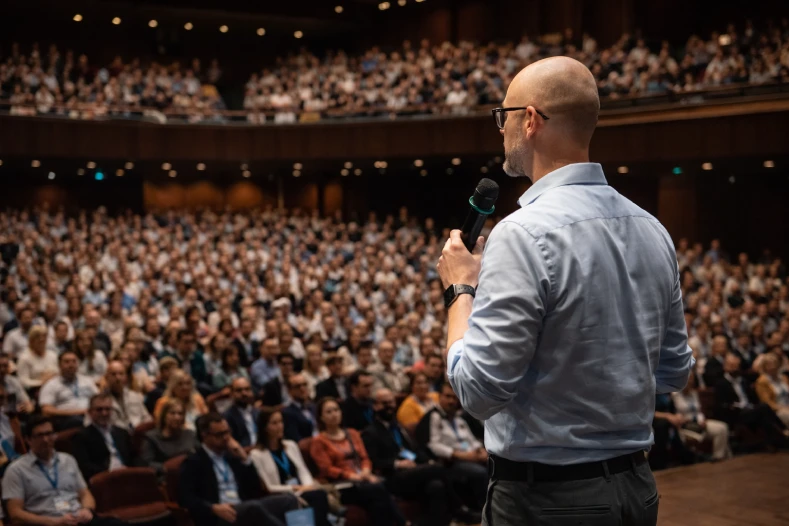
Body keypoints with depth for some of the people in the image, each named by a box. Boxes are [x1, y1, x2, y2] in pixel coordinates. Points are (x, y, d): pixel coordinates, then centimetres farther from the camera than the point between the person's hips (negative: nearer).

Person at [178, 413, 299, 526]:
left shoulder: (232, 455, 22)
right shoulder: (193, 462, 7)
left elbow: (255, 490, 19)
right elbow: (185, 497, -7)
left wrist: (244, 460, 6)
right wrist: (213, 508, -23)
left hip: (247, 509, 6)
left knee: (287, 499, -21)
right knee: (254, 507, -38)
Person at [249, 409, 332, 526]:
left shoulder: (291, 445, 20)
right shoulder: (256, 455, 0)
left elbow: (303, 471, 14)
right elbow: (267, 487, -5)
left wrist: (308, 486, -9)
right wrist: (293, 488, -13)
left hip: (301, 491, 5)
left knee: (320, 494, -33)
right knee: (318, 496, -34)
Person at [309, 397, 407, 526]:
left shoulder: (353, 434, 23)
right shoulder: (319, 441, 7)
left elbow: (364, 458, 17)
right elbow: (327, 469, -3)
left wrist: (366, 472, -7)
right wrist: (352, 476, -15)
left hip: (362, 479, 5)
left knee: (378, 501, -33)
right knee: (379, 490, -33)